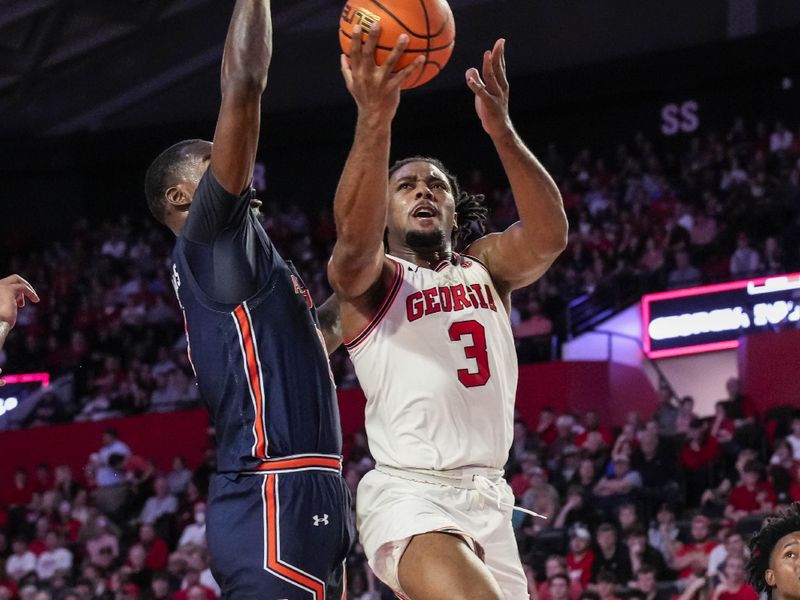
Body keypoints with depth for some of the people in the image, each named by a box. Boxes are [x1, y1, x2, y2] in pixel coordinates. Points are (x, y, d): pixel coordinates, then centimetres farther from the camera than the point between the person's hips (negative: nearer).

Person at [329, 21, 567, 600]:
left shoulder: (485, 267, 13)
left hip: (489, 497, 6)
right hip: (409, 494, -6)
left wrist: (501, 130, -26)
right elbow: (355, 238, -23)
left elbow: (549, 236, -9)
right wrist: (375, 121, -38)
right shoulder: (369, 277, 3)